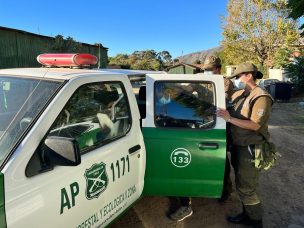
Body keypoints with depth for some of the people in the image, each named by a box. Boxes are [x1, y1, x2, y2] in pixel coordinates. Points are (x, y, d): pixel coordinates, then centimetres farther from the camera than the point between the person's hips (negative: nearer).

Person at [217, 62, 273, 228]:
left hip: (250, 149, -8)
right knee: (241, 184, 19)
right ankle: (247, 215, 36)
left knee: (245, 188, 1)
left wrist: (229, 119, -27)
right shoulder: (239, 94, 8)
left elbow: (255, 125, -24)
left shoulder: (261, 97, -15)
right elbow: (232, 113, 20)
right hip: (238, 145, 8)